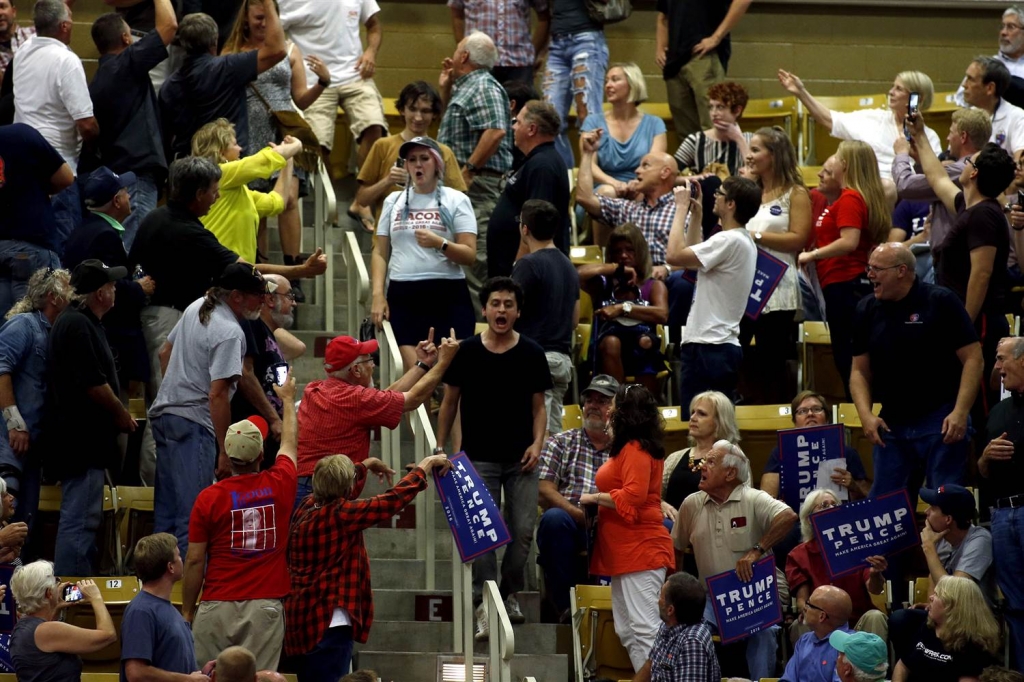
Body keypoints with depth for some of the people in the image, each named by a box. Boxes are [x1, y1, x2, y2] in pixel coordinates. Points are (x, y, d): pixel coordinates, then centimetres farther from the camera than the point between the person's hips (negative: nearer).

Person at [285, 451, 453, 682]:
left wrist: (365, 466, 44)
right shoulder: (340, 515, -18)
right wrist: (425, 466, 1)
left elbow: (338, 495, 29)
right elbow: (394, 499, -14)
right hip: (327, 625, -10)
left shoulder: (307, 508, 6)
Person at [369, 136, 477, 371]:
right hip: (403, 295, 2)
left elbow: (470, 255, -2)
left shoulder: (456, 201, 5)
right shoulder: (394, 202, 15)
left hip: (448, 294, -2)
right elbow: (380, 253, 14)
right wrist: (378, 295, 1)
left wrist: (440, 243, -20)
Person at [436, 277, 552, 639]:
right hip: (479, 457, -1)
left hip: (521, 459, 1)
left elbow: (538, 406, 7)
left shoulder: (531, 354, 1)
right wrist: (440, 446, 5)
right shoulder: (467, 352, -1)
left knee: (523, 530, 0)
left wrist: (537, 442, -8)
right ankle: (484, 603, -9)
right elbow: (450, 402, 8)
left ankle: (510, 592, 19)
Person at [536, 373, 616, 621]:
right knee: (554, 518, -37)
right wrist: (580, 515, -14)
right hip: (570, 529, -1)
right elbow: (543, 491, 2)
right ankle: (565, 605, -28)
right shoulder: (561, 443, 17)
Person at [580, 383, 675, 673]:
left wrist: (595, 498, -11)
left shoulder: (635, 450, -12)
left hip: (640, 551, -11)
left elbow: (634, 495, -22)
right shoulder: (629, 448, 18)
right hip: (626, 553, 11)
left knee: (644, 628, -13)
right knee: (627, 632, 10)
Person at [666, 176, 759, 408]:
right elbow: (693, 257, 28)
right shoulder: (744, 240, 16)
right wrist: (696, 215, 22)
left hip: (707, 348, -10)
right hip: (726, 346, 10)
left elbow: (674, 255, -21)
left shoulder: (729, 241, -16)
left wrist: (682, 208, -11)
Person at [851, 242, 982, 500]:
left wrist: (960, 413, -17)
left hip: (940, 422, -5)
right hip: (891, 425, 5)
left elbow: (972, 358, -8)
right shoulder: (867, 310, 9)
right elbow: (860, 371, 13)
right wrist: (866, 415, -4)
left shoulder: (941, 302, -6)